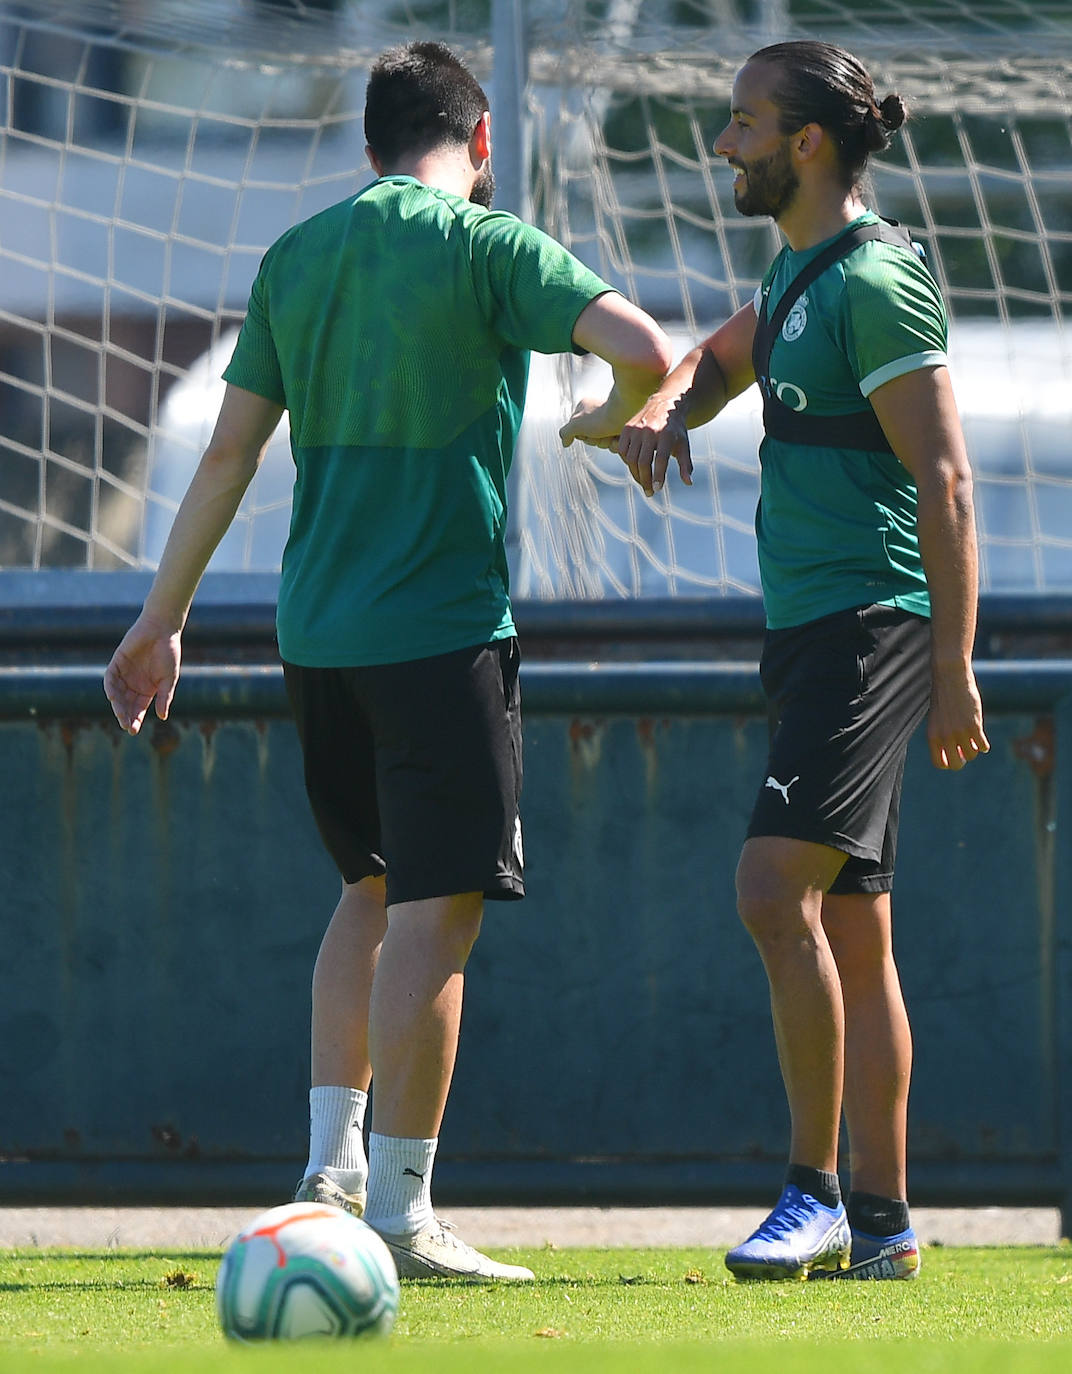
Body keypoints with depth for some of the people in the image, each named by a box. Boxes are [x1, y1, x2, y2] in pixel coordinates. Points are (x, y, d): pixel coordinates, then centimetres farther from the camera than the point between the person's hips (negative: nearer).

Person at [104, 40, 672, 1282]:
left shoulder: (296, 259, 11)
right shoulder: (486, 248, -6)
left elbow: (229, 449, 11)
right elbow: (643, 349, -17)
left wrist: (160, 618, 17)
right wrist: (614, 422, 6)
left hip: (316, 629, 6)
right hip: (443, 625, -6)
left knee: (372, 888, 21)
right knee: (434, 910, -5)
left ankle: (330, 1159, 16)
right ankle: (400, 1207, -7)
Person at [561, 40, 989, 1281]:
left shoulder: (875, 280, -13)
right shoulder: (797, 272, 16)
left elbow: (943, 479, -16)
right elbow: (719, 362, 34)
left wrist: (953, 668, -20)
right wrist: (658, 412, 9)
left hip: (873, 623, -10)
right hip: (809, 630, 10)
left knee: (775, 885, -18)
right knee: (850, 927, 9)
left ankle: (815, 1189, -13)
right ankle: (882, 1223, 11)